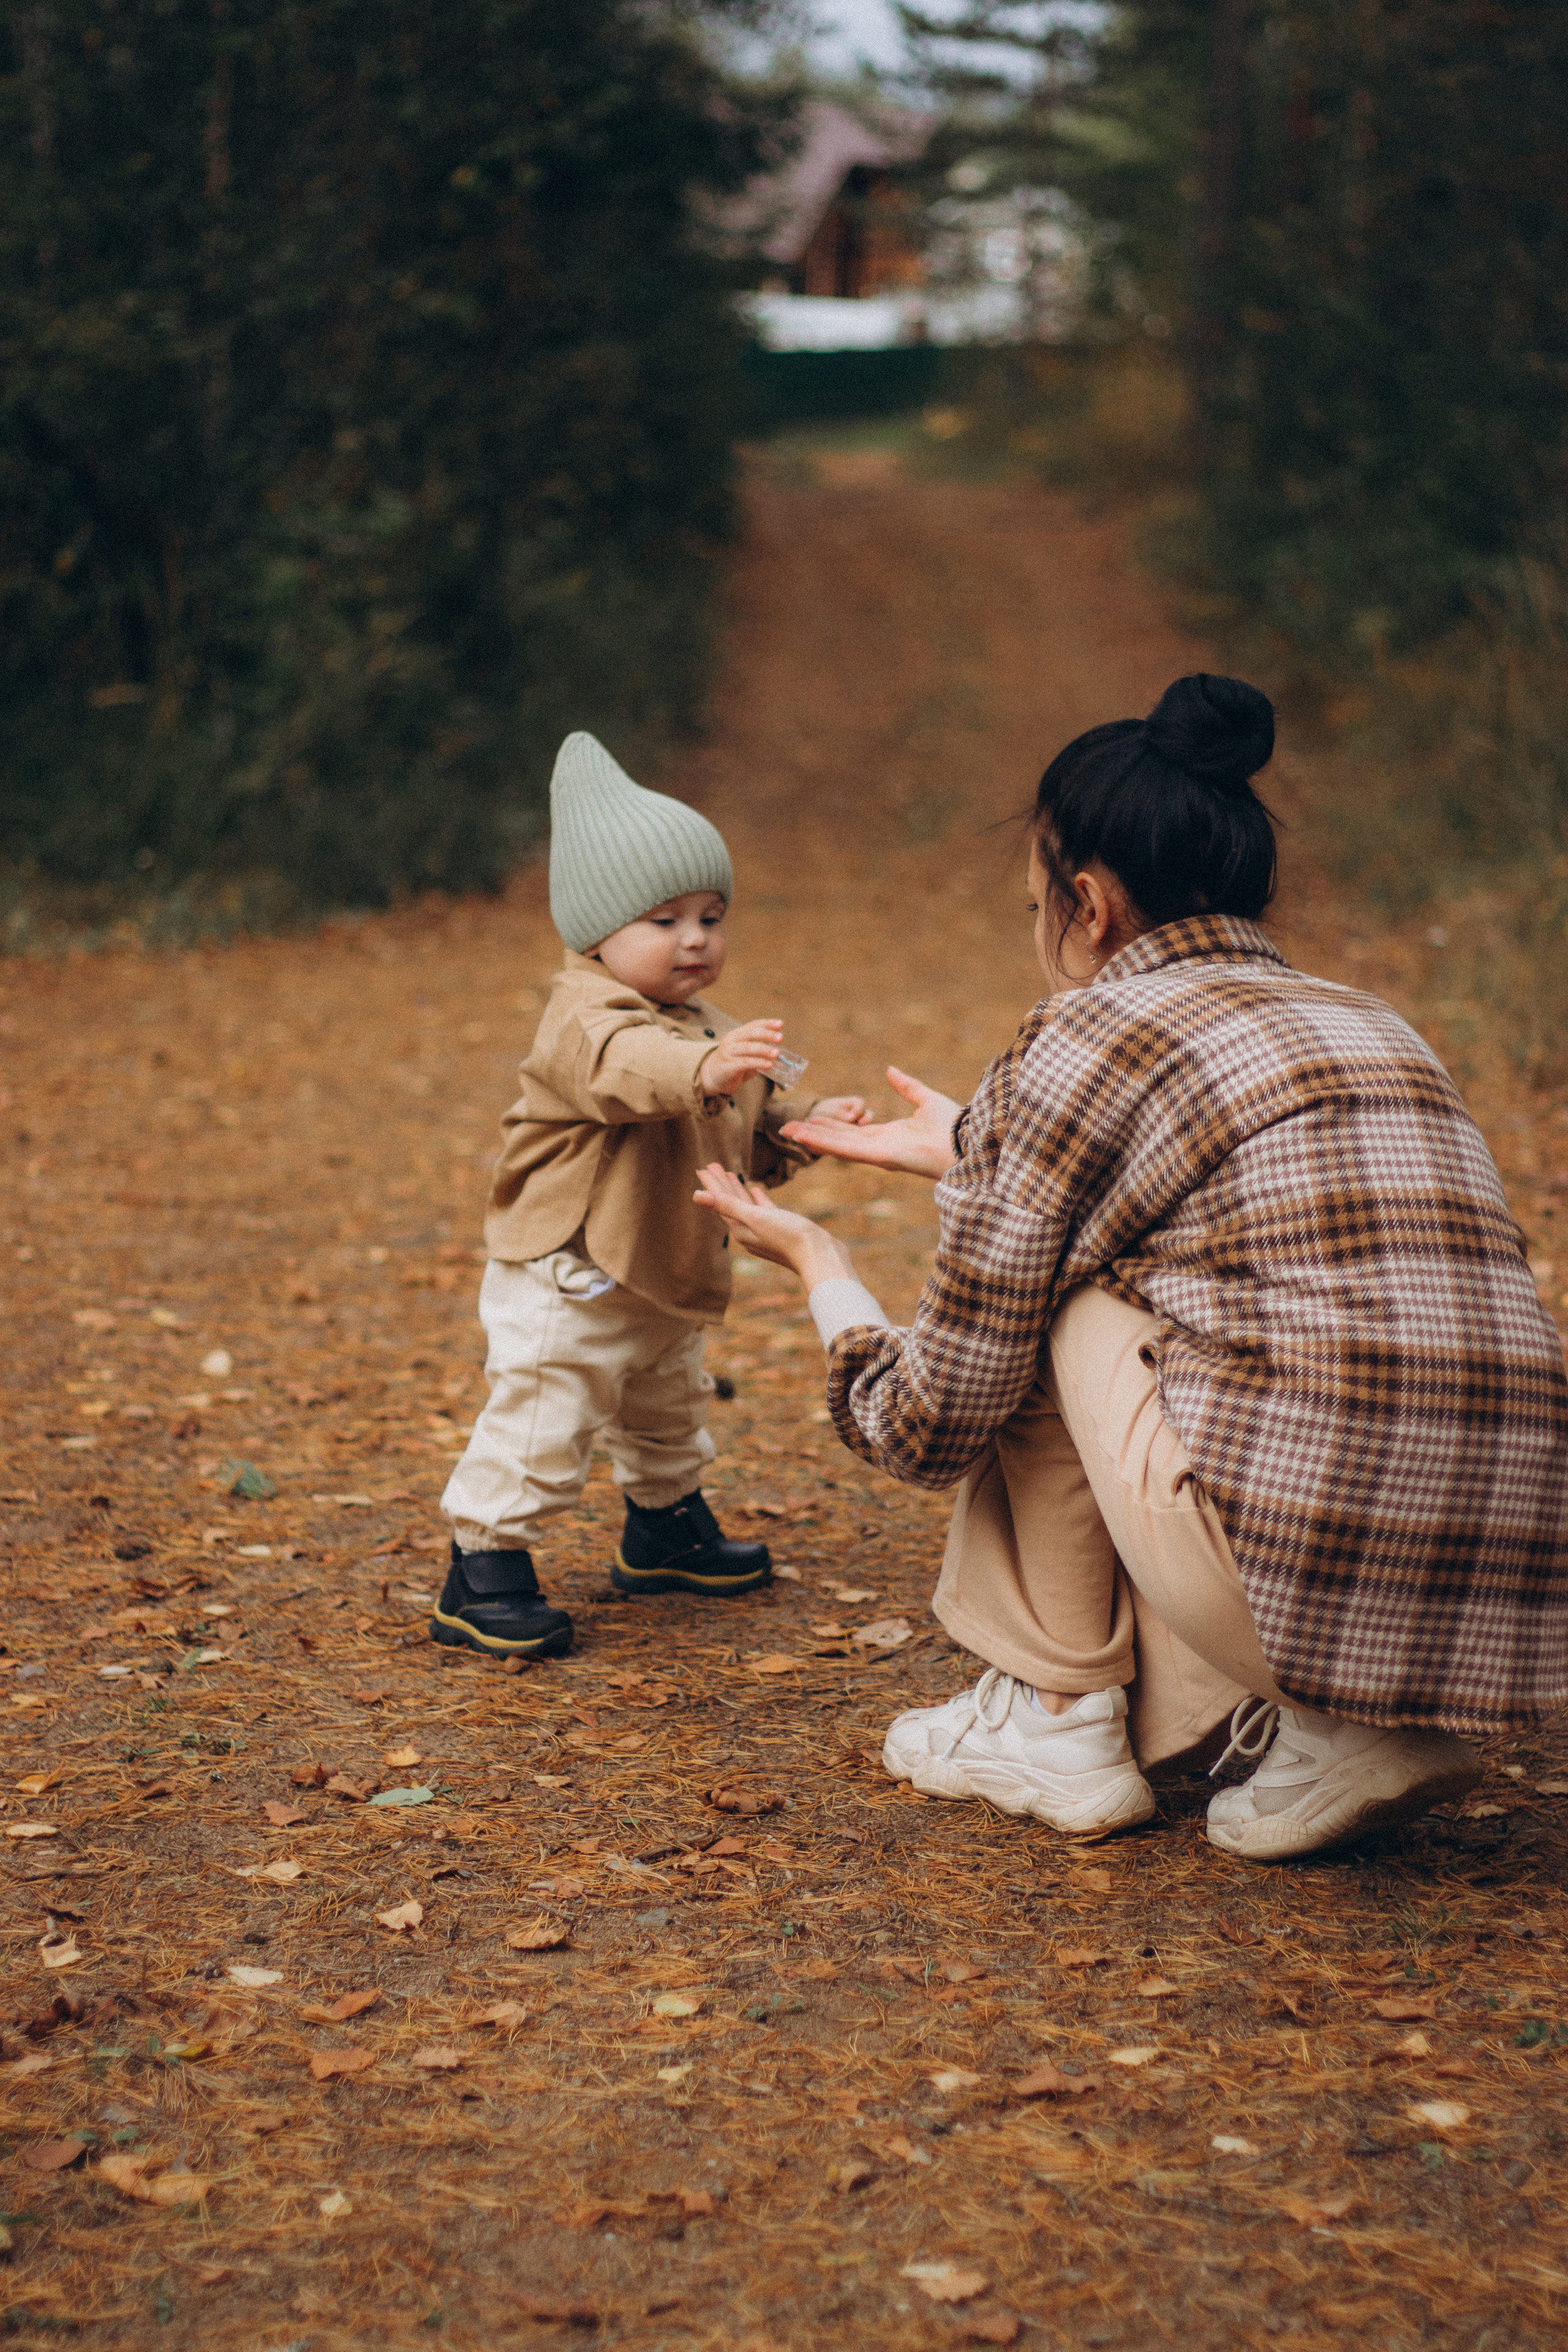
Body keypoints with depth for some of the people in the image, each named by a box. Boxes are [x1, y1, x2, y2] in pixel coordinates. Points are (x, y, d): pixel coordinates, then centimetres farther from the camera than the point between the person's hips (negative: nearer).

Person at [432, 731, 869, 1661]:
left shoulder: (706, 1026, 8)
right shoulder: (588, 1019, -24)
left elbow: (744, 1139, 17)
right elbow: (628, 1066, -48)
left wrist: (803, 1133, -3)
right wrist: (707, 1068, -66)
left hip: (668, 1286, 10)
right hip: (569, 1283, -10)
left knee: (669, 1412, 27)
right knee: (540, 1424, -9)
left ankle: (666, 1532, 48)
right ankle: (484, 1577, 2)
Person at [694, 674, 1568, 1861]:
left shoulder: (1081, 1048, 1)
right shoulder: (1371, 1026, 21)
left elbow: (934, 1430, 7)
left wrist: (820, 1264, 26)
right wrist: (966, 1156, 51)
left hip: (1300, 1574, -7)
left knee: (1042, 1303, 13)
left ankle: (1058, 1719, 18)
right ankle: (1356, 1731, 13)